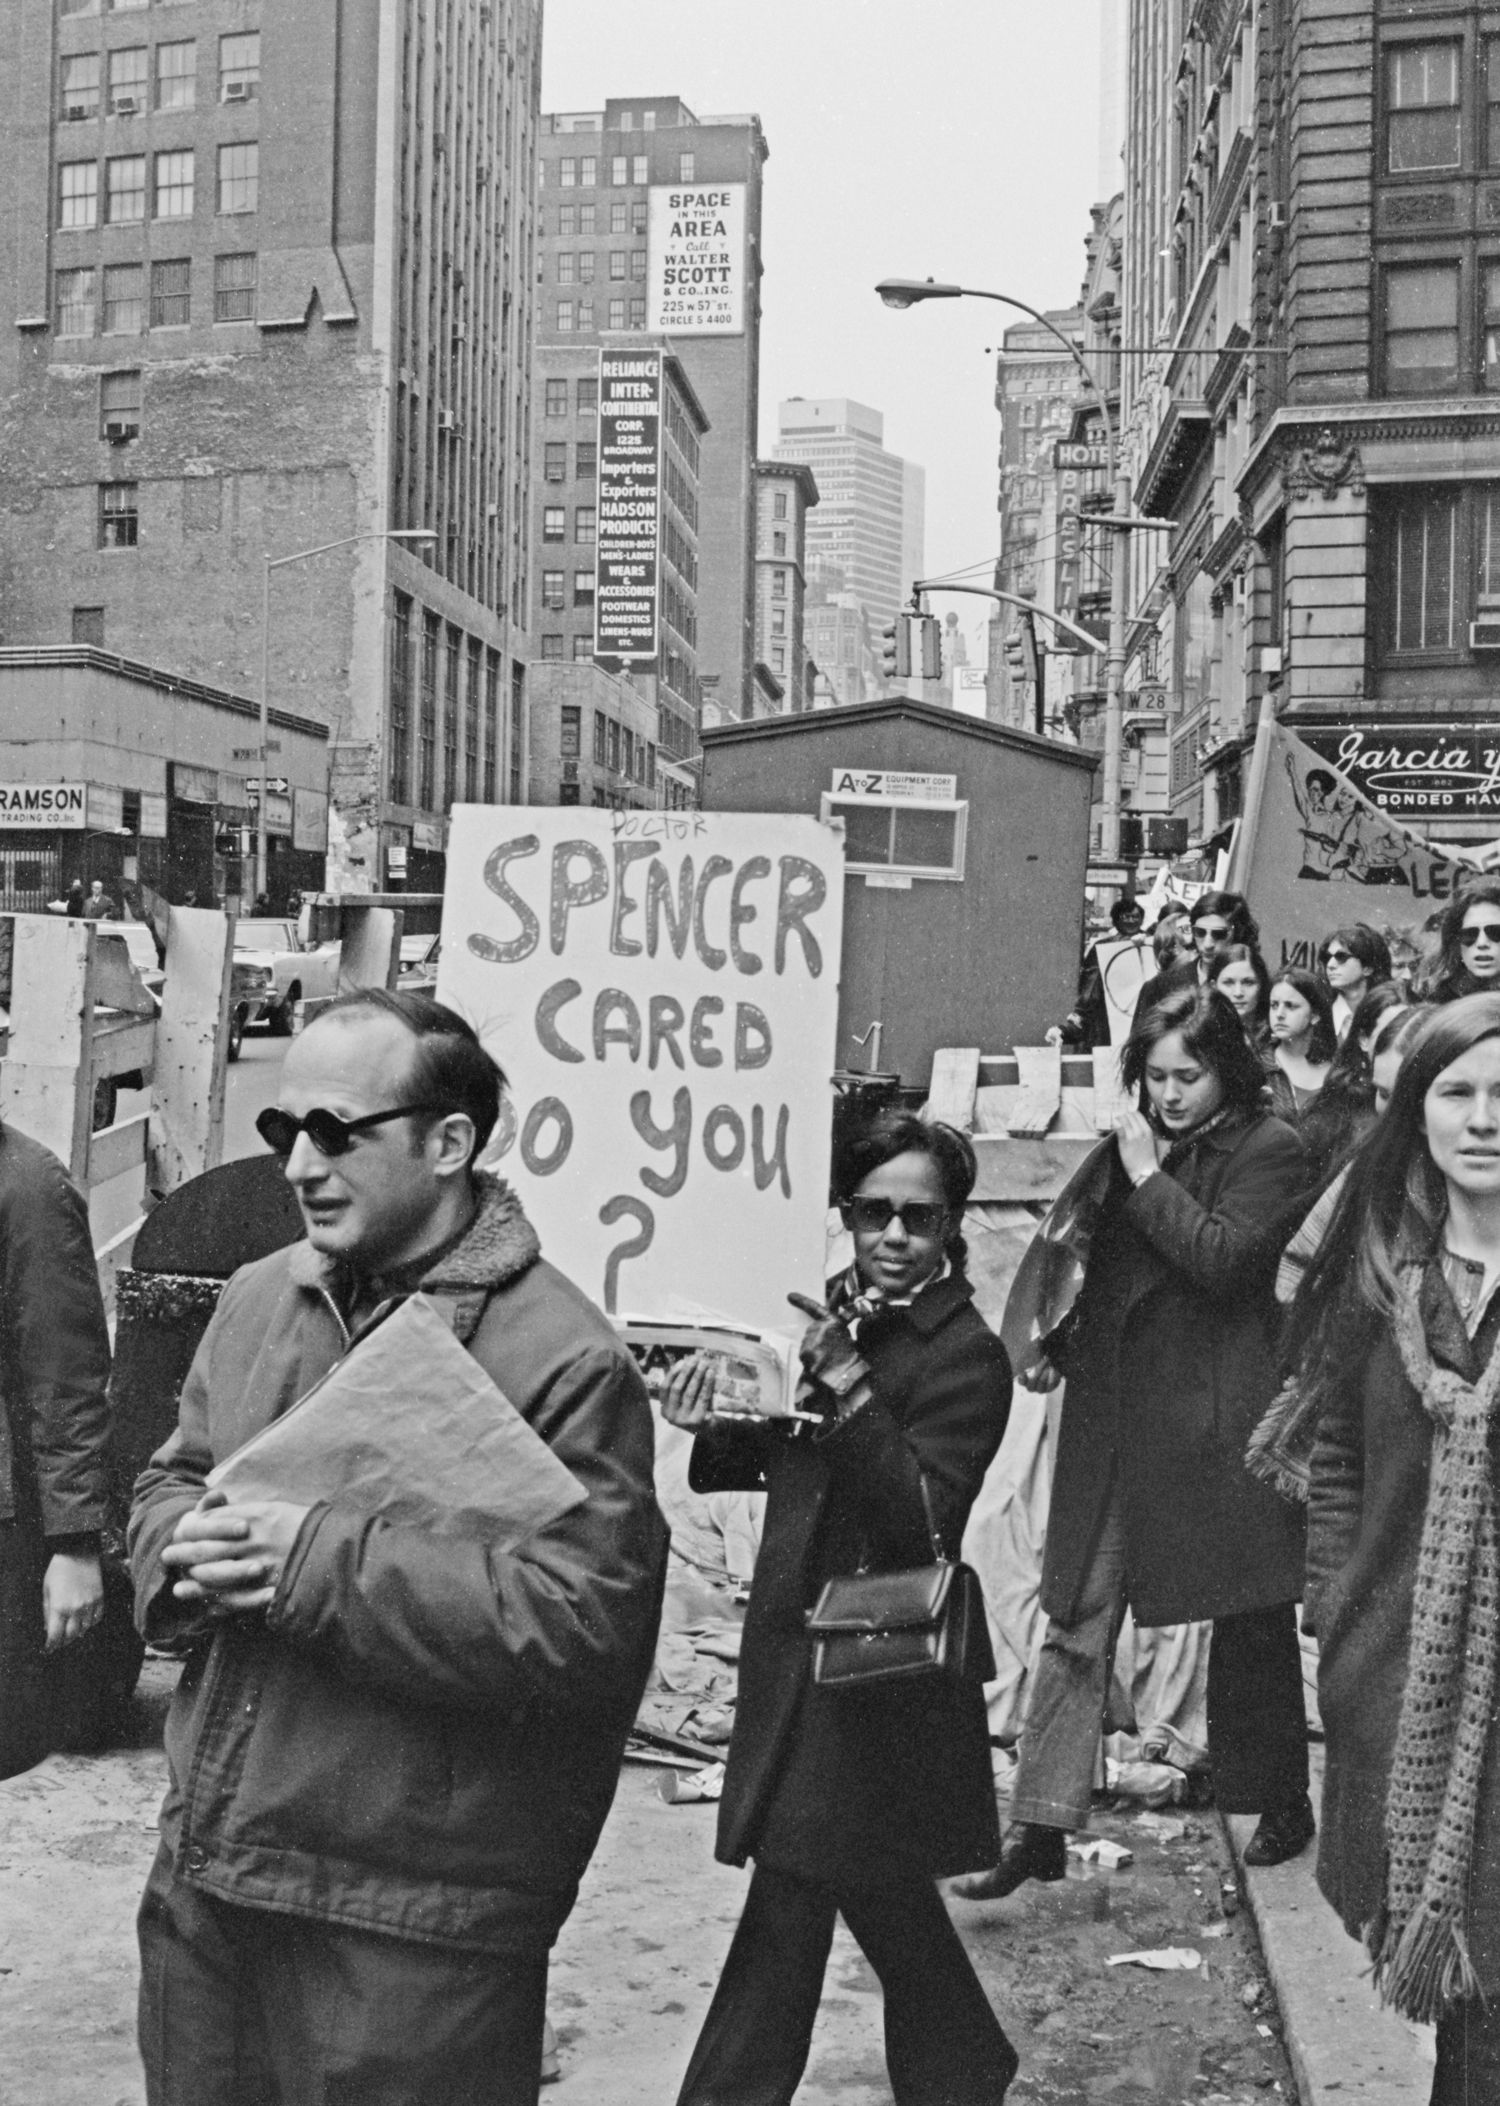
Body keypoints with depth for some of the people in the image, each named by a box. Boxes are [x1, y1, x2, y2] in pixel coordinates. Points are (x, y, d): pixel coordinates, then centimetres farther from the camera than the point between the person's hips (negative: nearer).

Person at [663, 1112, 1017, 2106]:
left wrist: (847, 1383, -30)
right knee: (880, 1891, 17)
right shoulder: (840, 1314, 7)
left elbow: (920, 1521, -22)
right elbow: (787, 1456, 15)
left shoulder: (967, 1355, -14)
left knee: (790, 1901, -1)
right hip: (802, 1641, 7)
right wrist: (718, 1426, -7)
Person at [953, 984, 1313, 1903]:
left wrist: (1147, 1177, -15)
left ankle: (1283, 1803, 32)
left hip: (1216, 1422, -5)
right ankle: (1042, 1828, 5)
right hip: (1113, 1413, 5)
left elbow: (1222, 1259, -20)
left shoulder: (1271, 1150, -6)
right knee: (1077, 1622, 1)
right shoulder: (1142, 1141, 13)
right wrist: (1061, 1344, 8)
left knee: (1252, 1621, 11)